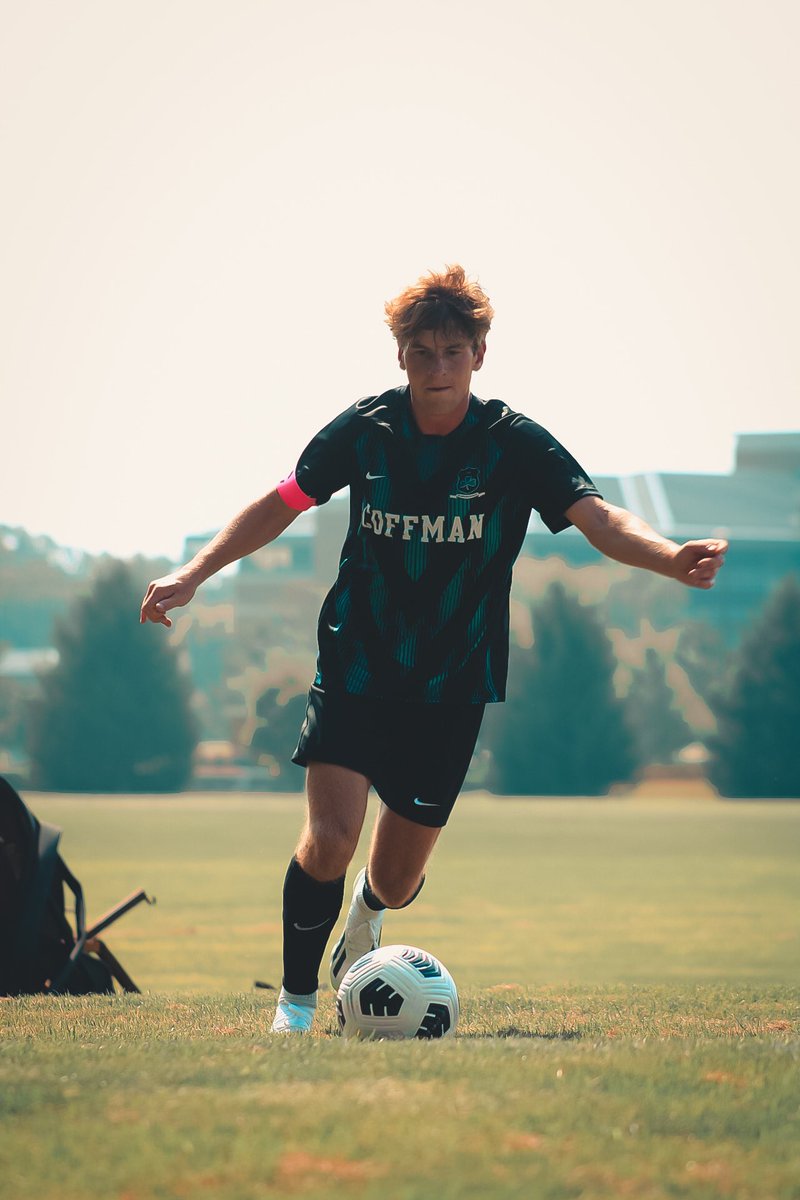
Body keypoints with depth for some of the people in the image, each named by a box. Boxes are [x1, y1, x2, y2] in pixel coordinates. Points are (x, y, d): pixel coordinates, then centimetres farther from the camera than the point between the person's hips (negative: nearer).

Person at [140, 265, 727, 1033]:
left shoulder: (515, 445, -9)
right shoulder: (365, 430, -5)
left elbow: (599, 520, -21)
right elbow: (282, 504, 8)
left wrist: (673, 559, -41)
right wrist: (192, 576, 1)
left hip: (452, 687, 0)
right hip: (355, 670, 0)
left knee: (397, 879, 6)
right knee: (330, 838, -20)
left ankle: (366, 914, 45)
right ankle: (295, 1000, 2)